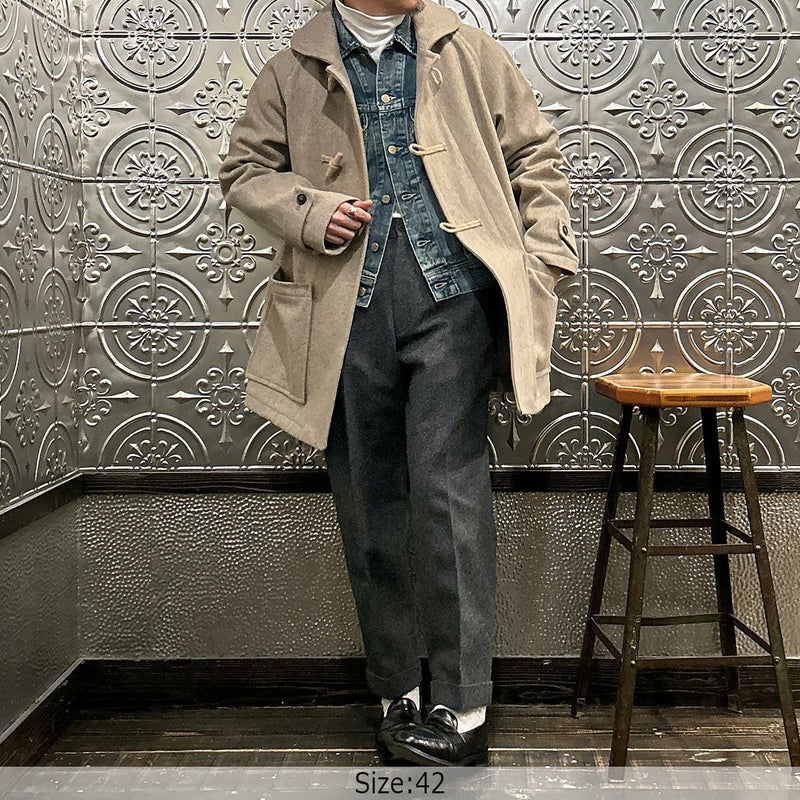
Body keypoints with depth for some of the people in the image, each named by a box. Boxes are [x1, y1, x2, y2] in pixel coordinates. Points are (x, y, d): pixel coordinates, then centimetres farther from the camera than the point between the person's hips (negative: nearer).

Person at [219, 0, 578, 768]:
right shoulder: (294, 71, 12)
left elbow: (534, 152, 16)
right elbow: (244, 169, 16)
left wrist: (545, 258, 5)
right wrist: (308, 211, -4)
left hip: (452, 299, -1)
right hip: (349, 310, 2)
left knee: (447, 489, -9)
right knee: (369, 503, 6)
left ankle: (461, 710, 2)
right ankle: (397, 695, 22)